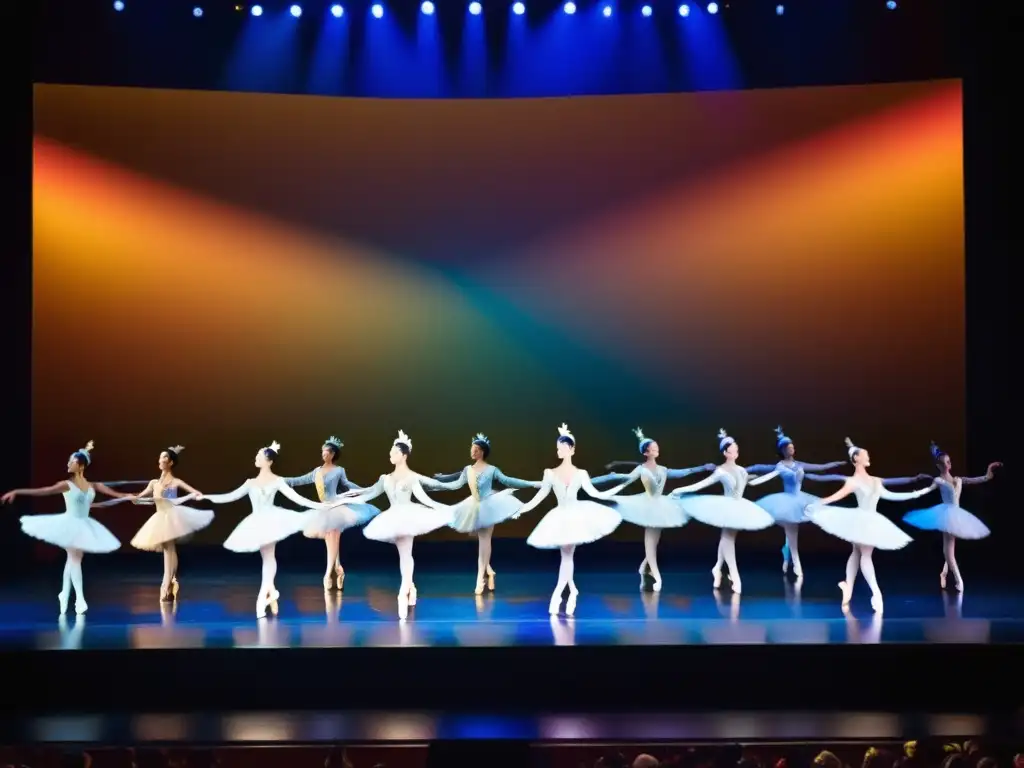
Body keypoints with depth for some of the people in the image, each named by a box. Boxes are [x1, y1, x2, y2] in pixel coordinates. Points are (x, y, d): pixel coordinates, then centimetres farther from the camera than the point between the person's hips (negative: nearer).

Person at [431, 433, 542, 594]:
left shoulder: (491, 469, -11)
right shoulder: (468, 469, 4)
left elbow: (507, 480, -13)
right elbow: (457, 484, 11)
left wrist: (531, 484, -19)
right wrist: (435, 484, 14)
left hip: (488, 506, -5)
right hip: (475, 508, 5)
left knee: (484, 541, -2)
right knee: (482, 540, 8)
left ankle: (480, 577, 1)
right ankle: (487, 570, 20)